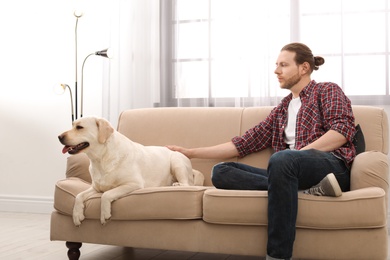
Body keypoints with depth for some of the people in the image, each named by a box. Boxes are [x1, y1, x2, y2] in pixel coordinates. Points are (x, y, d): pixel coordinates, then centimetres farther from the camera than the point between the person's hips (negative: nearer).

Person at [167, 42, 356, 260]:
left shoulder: (327, 90, 13)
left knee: (282, 159, -38)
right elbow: (245, 143, 23)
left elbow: (343, 130, -5)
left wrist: (301, 152, -15)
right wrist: (191, 152, 20)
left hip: (333, 166, -5)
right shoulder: (281, 109, 27)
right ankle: (304, 189, -26)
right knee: (221, 172, -12)